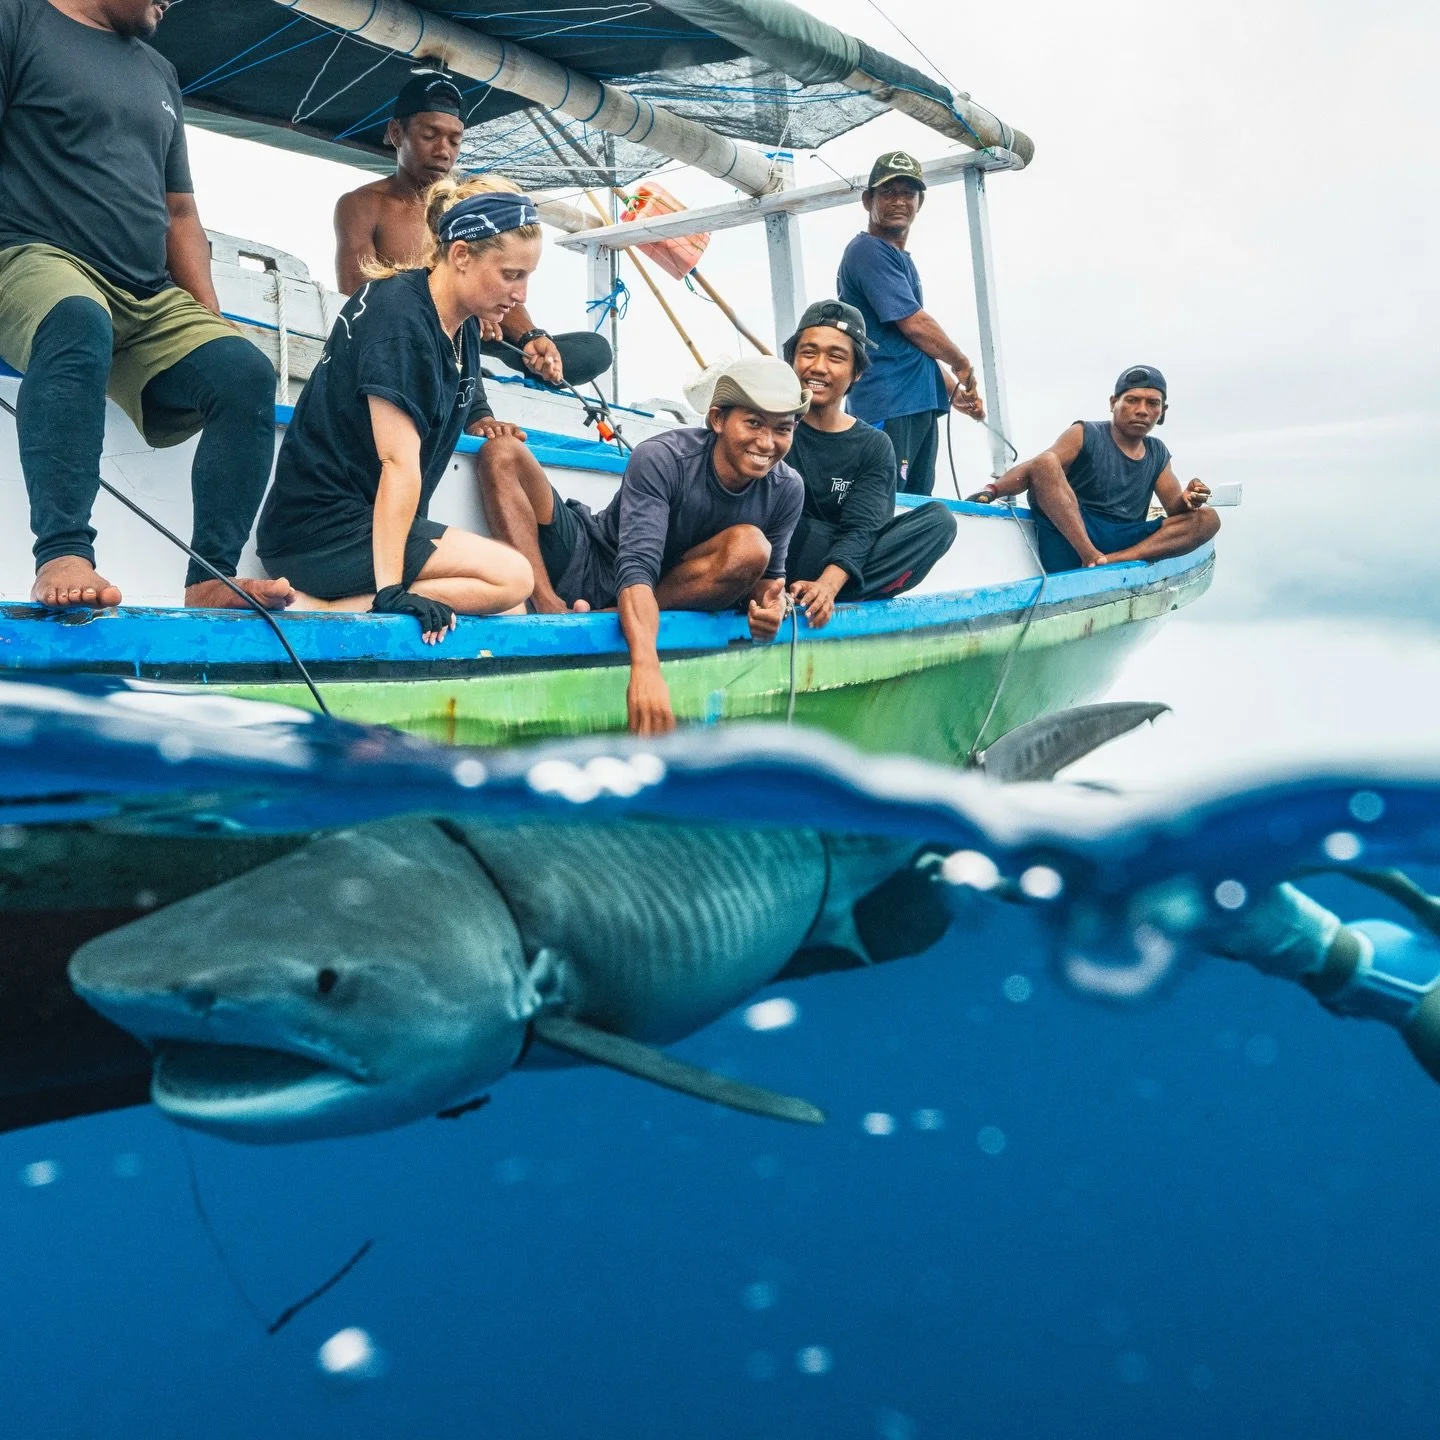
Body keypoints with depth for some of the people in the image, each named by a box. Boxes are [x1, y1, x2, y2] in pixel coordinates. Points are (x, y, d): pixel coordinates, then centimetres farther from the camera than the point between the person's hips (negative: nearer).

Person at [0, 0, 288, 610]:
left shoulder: (160, 73, 27)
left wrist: (210, 320, 13)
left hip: (151, 301, 6)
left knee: (245, 372, -21)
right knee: (79, 324, -40)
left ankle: (210, 581, -26)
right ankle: (62, 557, -45)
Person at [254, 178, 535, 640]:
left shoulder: (464, 330, 11)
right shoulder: (398, 316, -16)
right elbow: (399, 463, -22)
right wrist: (390, 591, -25)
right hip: (322, 527, -9)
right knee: (511, 577, -16)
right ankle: (320, 611, -18)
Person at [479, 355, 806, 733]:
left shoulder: (786, 490, -9)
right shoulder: (661, 459, -22)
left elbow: (769, 572, 5)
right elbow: (637, 566, -33)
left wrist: (771, 602, -23)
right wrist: (645, 666, -50)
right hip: (587, 569, -2)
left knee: (750, 547, -27)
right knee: (503, 454, -23)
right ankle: (552, 611, -38)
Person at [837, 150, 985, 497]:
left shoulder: (901, 259, 22)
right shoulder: (870, 251, -8)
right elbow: (914, 324, -13)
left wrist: (953, 389, 17)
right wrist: (962, 364, 1)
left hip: (921, 405, 10)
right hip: (887, 408, -10)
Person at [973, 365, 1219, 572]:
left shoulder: (1158, 454, 20)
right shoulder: (1086, 435, 4)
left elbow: (1174, 508, 14)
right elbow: (1034, 468, -7)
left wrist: (1187, 501, -10)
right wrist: (991, 490, -25)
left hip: (1125, 542, 4)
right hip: (1069, 537, -4)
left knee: (1207, 519, -12)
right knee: (1045, 464, -27)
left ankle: (1114, 561, -30)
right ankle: (1092, 557, -43)